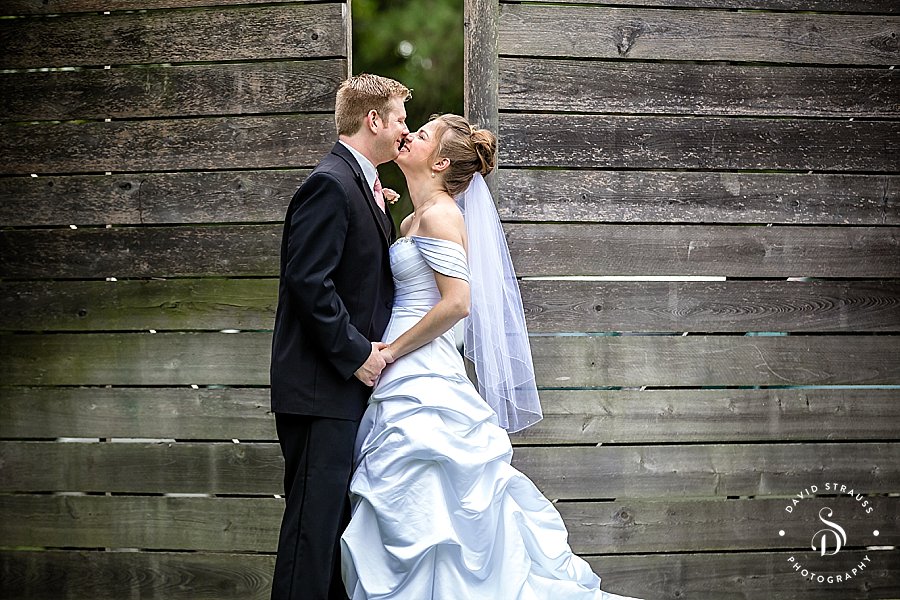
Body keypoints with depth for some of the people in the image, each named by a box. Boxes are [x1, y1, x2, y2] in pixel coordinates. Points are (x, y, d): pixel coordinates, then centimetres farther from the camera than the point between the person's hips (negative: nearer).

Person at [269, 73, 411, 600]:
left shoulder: (362, 185, 16)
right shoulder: (331, 184, -15)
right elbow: (308, 282, -22)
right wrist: (356, 353, -18)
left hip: (349, 380, 10)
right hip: (322, 384, -10)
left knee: (337, 514, 15)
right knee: (314, 518, -6)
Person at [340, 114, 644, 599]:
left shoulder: (439, 215, -12)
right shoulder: (415, 219, 16)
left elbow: (457, 303, -21)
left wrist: (391, 351, -14)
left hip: (421, 385, -10)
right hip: (407, 383, 10)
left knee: (418, 518, -5)